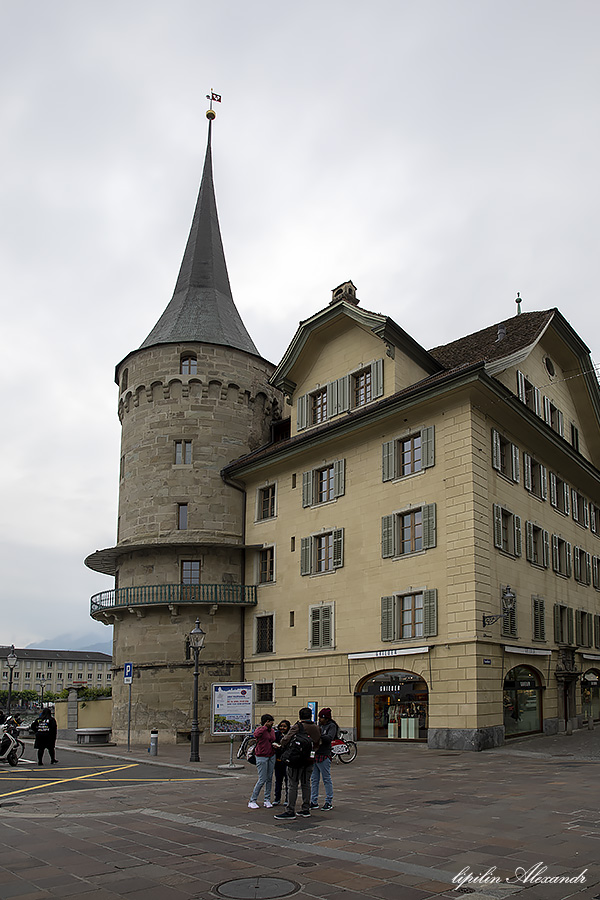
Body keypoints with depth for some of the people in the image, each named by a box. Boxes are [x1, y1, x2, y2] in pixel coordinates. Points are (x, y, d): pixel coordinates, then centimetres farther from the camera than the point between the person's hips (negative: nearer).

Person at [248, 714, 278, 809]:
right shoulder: (260, 729, -11)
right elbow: (256, 734, -36)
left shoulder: (272, 730, 11)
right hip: (261, 757, -7)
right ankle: (252, 801, 4)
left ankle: (267, 800, 19)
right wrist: (265, 727, -31)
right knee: (262, 780, -7)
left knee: (269, 779, 8)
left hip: (271, 756, 7)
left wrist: (274, 745, 6)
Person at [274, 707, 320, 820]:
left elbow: (285, 741, -16)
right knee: (306, 784, 14)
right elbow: (317, 744, 15)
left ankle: (290, 811, -1)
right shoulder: (316, 728, 8)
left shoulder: (297, 727, -13)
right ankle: (306, 809, 18)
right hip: (310, 760, 7)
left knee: (292, 785, -2)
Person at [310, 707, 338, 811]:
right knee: (314, 779, 10)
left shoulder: (332, 726, -6)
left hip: (324, 756, -7)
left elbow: (329, 738, -20)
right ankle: (314, 802, 17)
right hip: (314, 755, 7)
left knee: (326, 779, 1)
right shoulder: (319, 725, 15)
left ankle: (329, 802, 10)